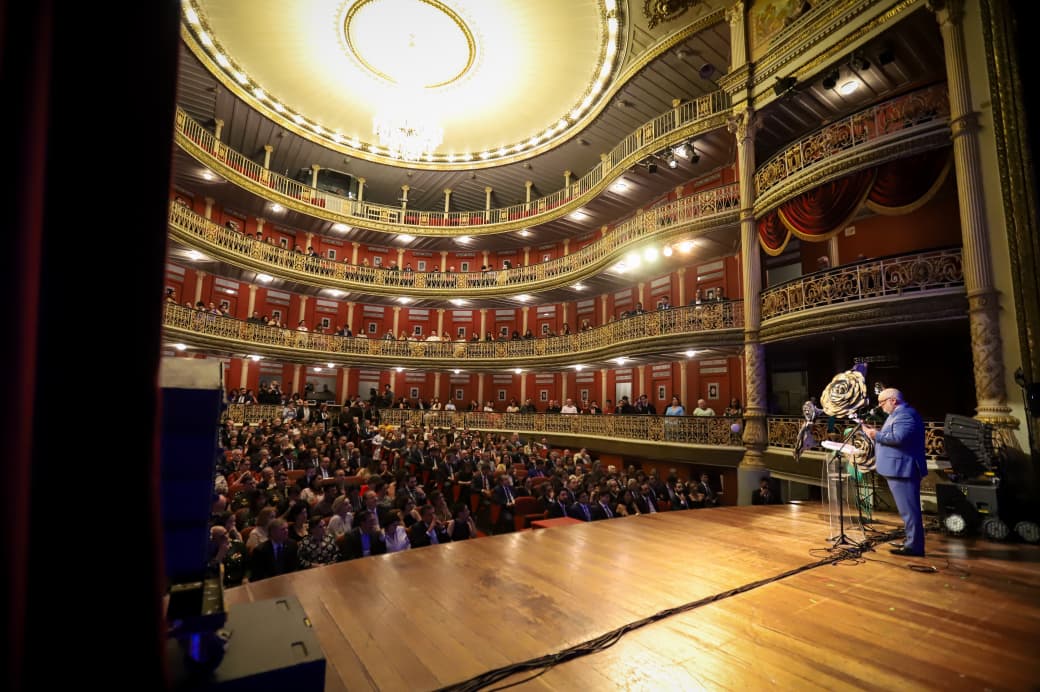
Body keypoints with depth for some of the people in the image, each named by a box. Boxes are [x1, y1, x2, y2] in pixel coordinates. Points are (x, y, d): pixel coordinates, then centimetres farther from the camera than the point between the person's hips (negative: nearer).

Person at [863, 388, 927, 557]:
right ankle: (912, 541, 27)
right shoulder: (898, 414, 18)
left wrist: (876, 435, -18)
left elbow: (899, 437, -29)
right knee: (908, 508, 18)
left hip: (903, 470, -11)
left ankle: (914, 546, 2)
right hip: (899, 469, 11)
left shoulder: (905, 414, -16)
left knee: (908, 509, -4)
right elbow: (892, 436, 21)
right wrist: (877, 431, 8)